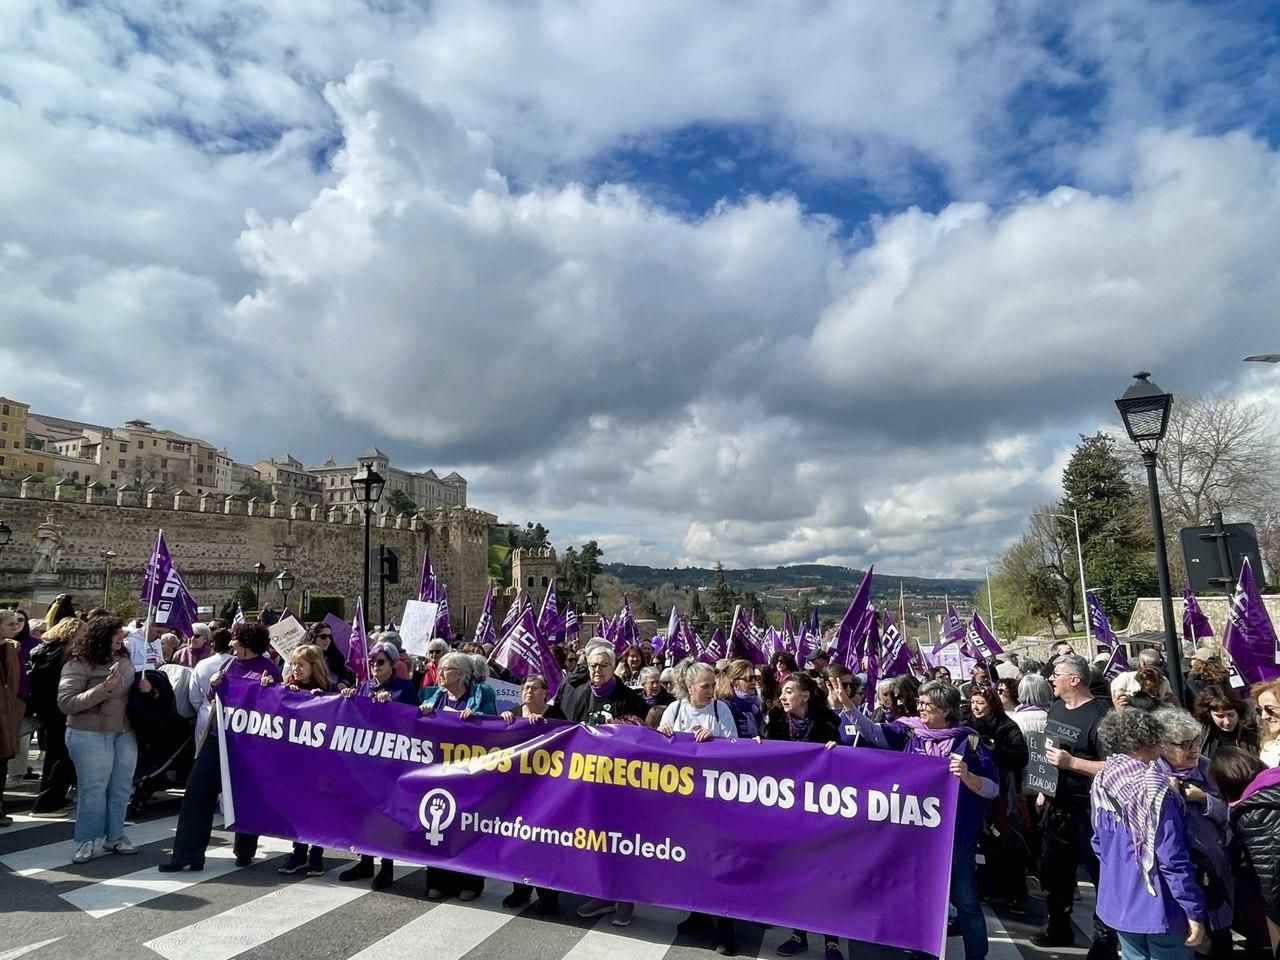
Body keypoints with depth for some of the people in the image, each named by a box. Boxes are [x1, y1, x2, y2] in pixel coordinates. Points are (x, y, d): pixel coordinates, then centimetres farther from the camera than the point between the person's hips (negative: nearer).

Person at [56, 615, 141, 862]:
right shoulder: (79, 664, -12)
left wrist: (144, 688, -1)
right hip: (90, 735, -6)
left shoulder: (124, 659, 6)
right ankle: (87, 841, 18)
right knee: (93, 789, 2)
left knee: (121, 787, 12)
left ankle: (114, 836, 26)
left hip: (125, 734, 6)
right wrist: (103, 688, -28)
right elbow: (66, 703, -18)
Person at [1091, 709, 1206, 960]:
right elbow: (1173, 859, -20)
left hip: (1117, 902, 6)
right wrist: (1194, 912, -11)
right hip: (1156, 905, -6)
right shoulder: (1155, 791, -22)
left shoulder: (1102, 784, 0)